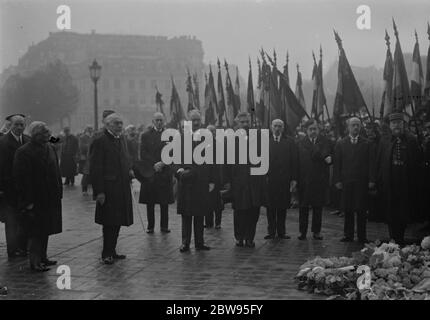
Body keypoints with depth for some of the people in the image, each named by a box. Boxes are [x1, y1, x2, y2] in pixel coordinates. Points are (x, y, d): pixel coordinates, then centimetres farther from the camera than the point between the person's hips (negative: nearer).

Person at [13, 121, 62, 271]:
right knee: (36, 232, -1)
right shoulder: (23, 152, -14)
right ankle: (35, 262, 9)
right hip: (35, 201, -7)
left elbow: (56, 172, 15)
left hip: (50, 199, 7)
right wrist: (28, 202, -18)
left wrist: (59, 192, 9)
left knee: (45, 231, 16)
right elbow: (21, 179, -16)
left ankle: (43, 258, 27)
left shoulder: (50, 148, 10)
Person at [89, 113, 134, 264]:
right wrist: (99, 191, -19)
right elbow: (95, 168, -15)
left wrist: (129, 170, 6)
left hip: (122, 188, 8)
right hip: (108, 189, -8)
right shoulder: (100, 141, -11)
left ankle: (112, 251, 23)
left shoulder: (121, 140, 15)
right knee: (109, 222, -3)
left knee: (117, 222, 13)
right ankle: (106, 254, 7)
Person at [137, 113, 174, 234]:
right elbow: (143, 154, 0)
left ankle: (164, 226, 10)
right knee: (150, 203, 3)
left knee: (165, 202, 2)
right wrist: (154, 165, -10)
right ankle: (150, 226, 10)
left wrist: (162, 163, -12)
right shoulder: (145, 136, 7)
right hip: (149, 173, 0)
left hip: (165, 172, 0)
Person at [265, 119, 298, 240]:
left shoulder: (290, 142, 6)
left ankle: (281, 232, 13)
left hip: (285, 180, 0)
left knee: (283, 206, 4)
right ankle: (271, 231, 12)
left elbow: (294, 161, 3)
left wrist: (294, 179, -3)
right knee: (270, 206, 4)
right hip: (269, 179, 0)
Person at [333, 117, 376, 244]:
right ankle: (348, 235, 10)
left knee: (361, 210, -1)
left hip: (362, 181, -1)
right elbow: (337, 163, 6)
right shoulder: (341, 144, 9)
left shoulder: (366, 143, 8)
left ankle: (362, 236, 5)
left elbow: (371, 162, 4)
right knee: (348, 209, 2)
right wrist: (337, 180, -3)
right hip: (346, 181, 1)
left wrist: (371, 180, -4)